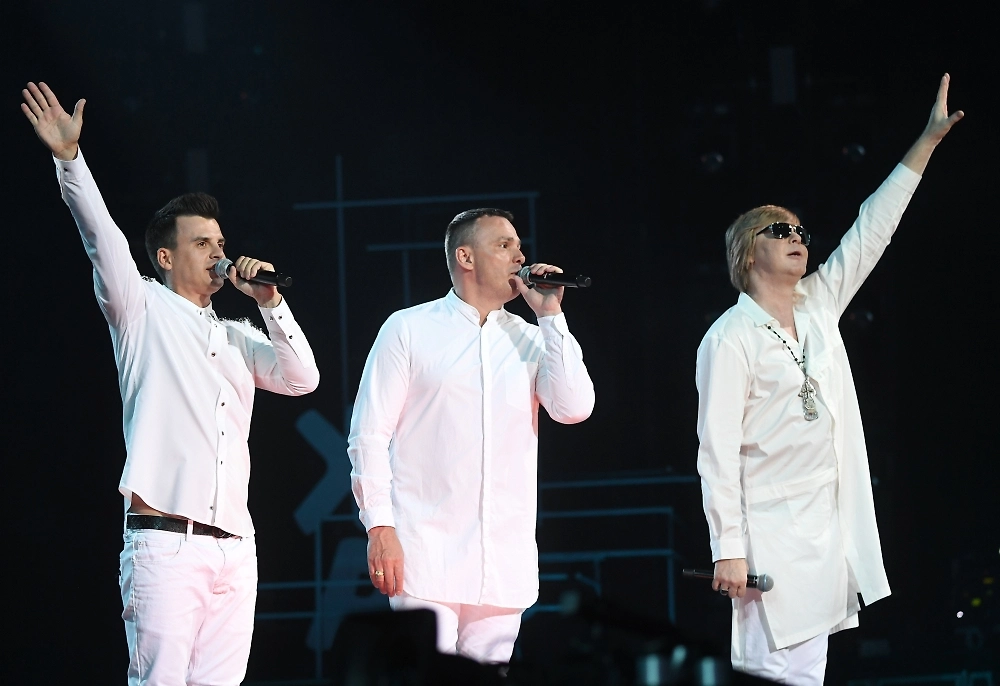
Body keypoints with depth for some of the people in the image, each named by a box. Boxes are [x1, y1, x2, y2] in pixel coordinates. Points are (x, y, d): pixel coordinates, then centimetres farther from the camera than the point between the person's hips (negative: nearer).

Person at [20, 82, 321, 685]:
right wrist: (70, 157, -16)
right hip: (166, 545, -5)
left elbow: (302, 379, 13)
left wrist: (270, 302, 5)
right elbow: (102, 237, -4)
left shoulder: (236, 338, 24)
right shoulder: (142, 311, 9)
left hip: (234, 550, 5)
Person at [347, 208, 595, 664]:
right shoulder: (409, 329, 4)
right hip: (426, 553, -4)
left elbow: (574, 408, -2)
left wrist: (551, 317, 0)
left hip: (504, 563, 4)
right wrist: (379, 528, -8)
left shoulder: (530, 340, 14)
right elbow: (370, 433, 1)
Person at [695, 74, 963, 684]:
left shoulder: (818, 308, 12)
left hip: (829, 531, 7)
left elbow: (872, 231, 16)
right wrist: (728, 549, -16)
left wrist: (930, 139, 14)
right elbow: (718, 450, -12)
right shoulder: (730, 338, -8)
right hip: (770, 536, -7)